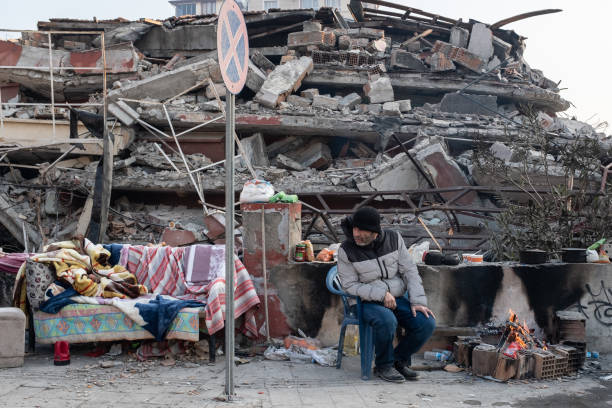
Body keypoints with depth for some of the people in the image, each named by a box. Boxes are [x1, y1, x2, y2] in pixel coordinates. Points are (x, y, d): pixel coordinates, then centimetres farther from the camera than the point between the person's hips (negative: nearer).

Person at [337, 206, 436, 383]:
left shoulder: (394, 239, -3)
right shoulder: (346, 250, -10)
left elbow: (410, 271, -1)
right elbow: (349, 285, -9)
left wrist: (417, 301, -11)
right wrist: (381, 294, -19)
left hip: (399, 298, 4)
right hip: (370, 302, -4)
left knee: (427, 323, -19)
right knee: (387, 321, -36)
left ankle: (400, 360, 6)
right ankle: (384, 366, -8)